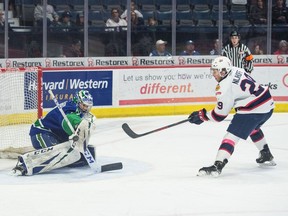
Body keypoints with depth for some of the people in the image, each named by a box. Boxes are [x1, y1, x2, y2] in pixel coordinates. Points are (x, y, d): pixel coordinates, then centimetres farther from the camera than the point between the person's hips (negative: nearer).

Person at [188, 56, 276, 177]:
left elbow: (219, 115, -8)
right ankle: (267, 156, 46)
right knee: (253, 127, 37)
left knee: (232, 136, -10)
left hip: (253, 110, -10)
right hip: (268, 105, 10)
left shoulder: (224, 87, -14)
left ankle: (217, 166, -21)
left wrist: (202, 116, 4)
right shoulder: (236, 70, 8)